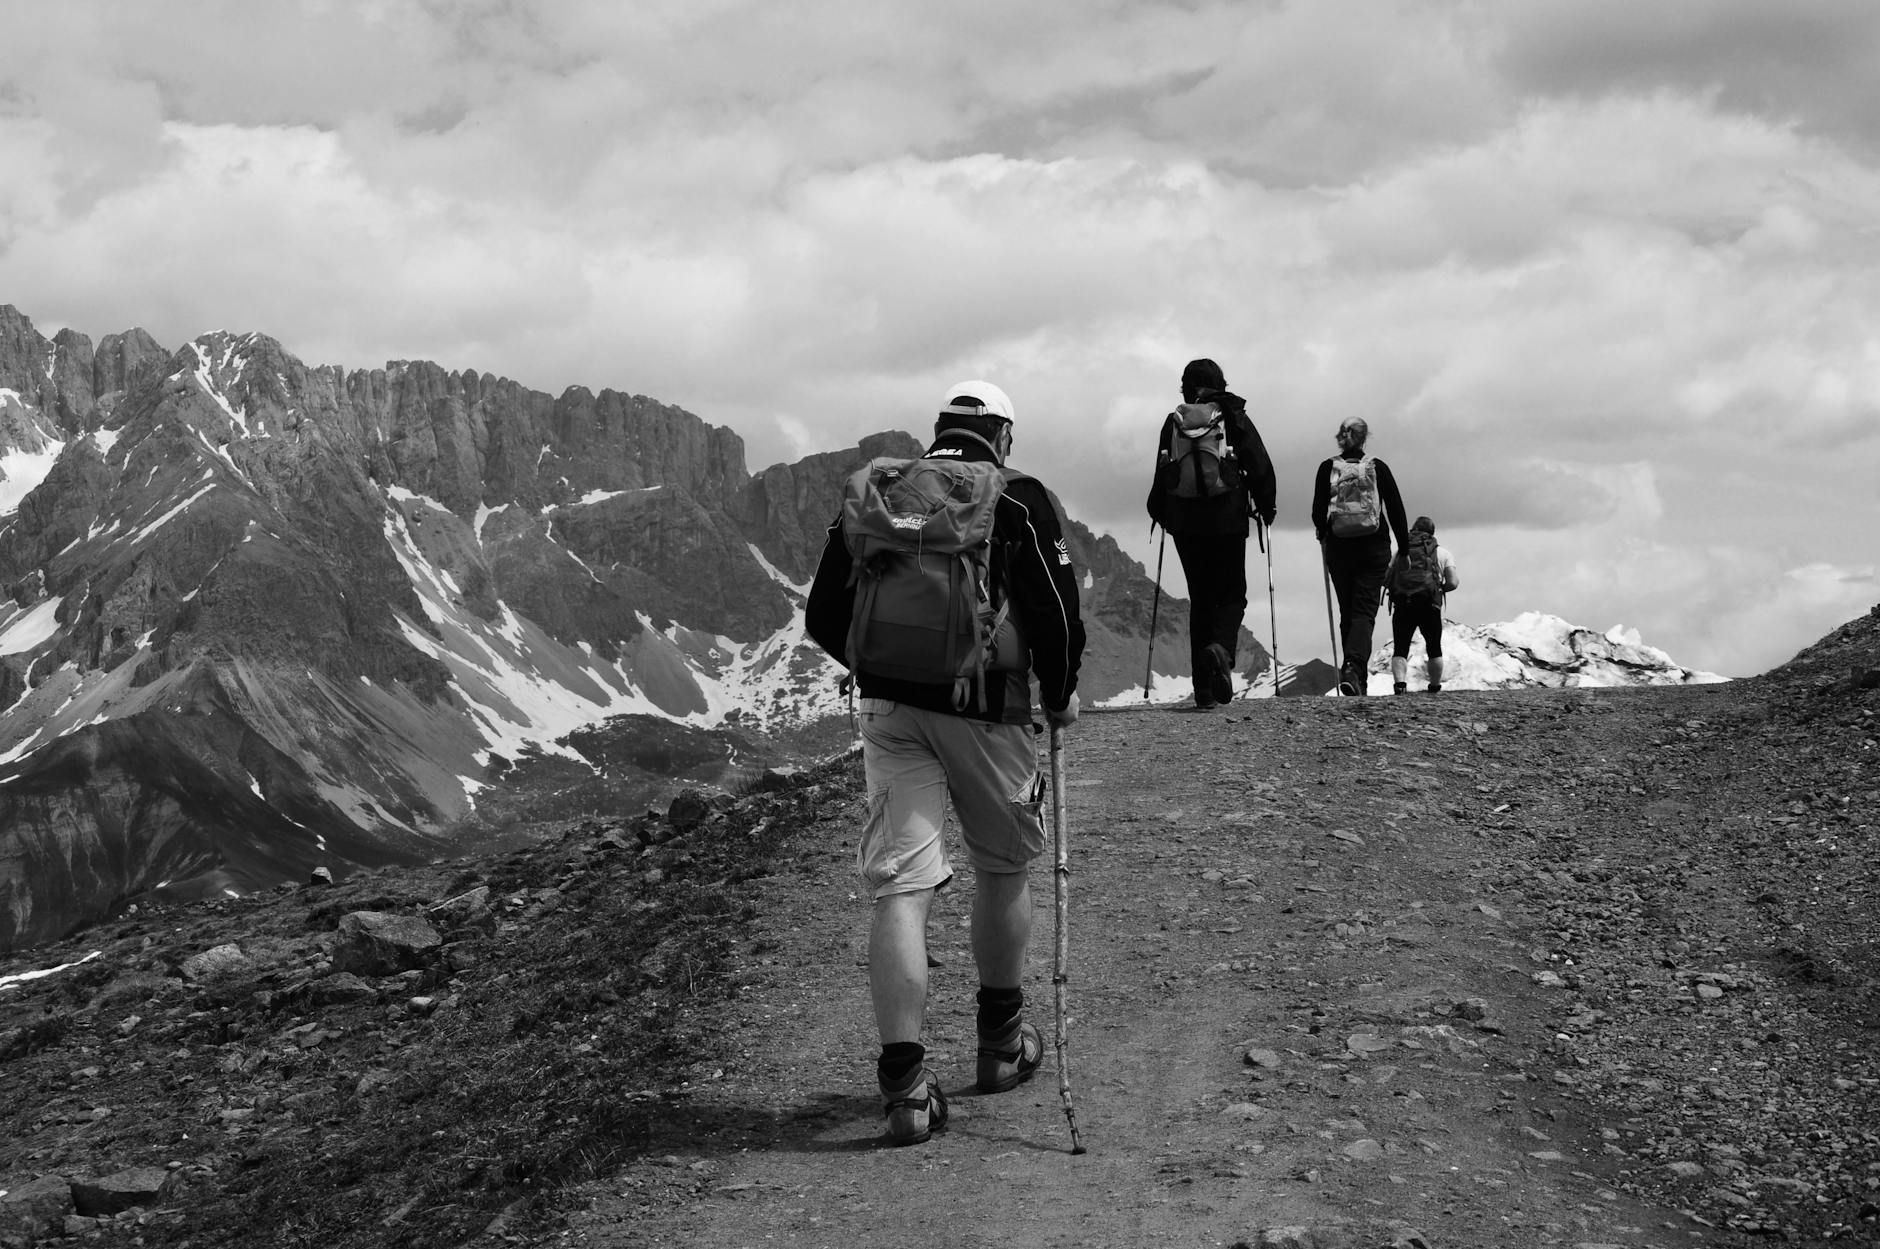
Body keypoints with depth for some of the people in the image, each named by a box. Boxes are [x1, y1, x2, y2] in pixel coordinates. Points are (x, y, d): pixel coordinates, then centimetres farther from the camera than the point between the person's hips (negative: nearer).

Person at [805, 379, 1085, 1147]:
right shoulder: (1021, 501, 0)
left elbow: (822, 616, 11)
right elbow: (1057, 615, -7)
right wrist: (1060, 695, 10)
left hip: (889, 707, 2)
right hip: (987, 709, -2)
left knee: (900, 885, -1)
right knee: (1003, 867, 19)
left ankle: (904, 1083, -8)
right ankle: (1001, 1042, 32)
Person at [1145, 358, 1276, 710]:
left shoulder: (1173, 423, 6)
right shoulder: (1234, 419, 1)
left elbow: (1161, 476, 7)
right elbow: (1261, 468, -1)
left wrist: (1161, 515, 20)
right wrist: (1265, 508, 13)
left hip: (1184, 523, 2)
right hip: (1227, 520, -2)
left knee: (1200, 599, 10)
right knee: (1232, 595, 8)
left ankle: (1204, 688, 5)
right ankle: (1221, 648, -24)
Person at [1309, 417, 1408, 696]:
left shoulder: (1327, 469, 0)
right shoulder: (1378, 468, 0)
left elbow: (1318, 513, -1)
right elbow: (1396, 509, 0)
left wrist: (1323, 536, 20)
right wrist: (1404, 548, 8)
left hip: (1338, 547, 1)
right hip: (1374, 547, -1)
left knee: (1347, 612, 11)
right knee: (1365, 611, -5)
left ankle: (1356, 680, 12)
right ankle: (1353, 667, -28)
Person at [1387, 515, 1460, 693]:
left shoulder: (1401, 551, 14)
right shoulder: (1443, 553, 10)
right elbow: (1452, 583, -1)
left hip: (1402, 606, 0)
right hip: (1430, 607, 0)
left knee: (1400, 650, 1)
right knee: (1434, 649, 18)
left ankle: (1399, 682, -23)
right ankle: (1435, 688, 24)